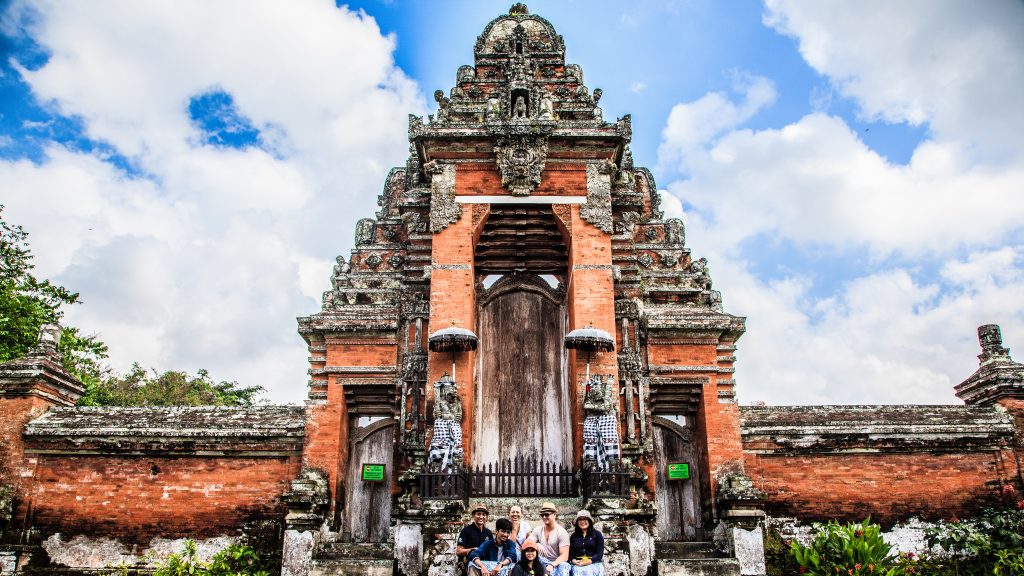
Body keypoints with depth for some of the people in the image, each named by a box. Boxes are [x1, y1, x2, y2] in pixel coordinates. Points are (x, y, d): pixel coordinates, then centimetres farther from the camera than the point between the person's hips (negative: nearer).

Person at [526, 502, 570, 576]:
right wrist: (537, 545, -27)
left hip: (557, 563, -4)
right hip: (542, 562, 4)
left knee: (563, 566, -38)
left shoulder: (562, 532, -7)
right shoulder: (537, 530, 6)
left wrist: (552, 565, -31)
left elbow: (564, 556, -14)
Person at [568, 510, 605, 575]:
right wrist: (574, 561, -9)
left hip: (594, 563, -1)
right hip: (577, 564, 1)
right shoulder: (573, 536, 17)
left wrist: (588, 562, -13)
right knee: (577, 571, -35)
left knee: (588, 571, -37)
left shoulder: (597, 534, 8)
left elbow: (600, 554, 1)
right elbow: (570, 552, 13)